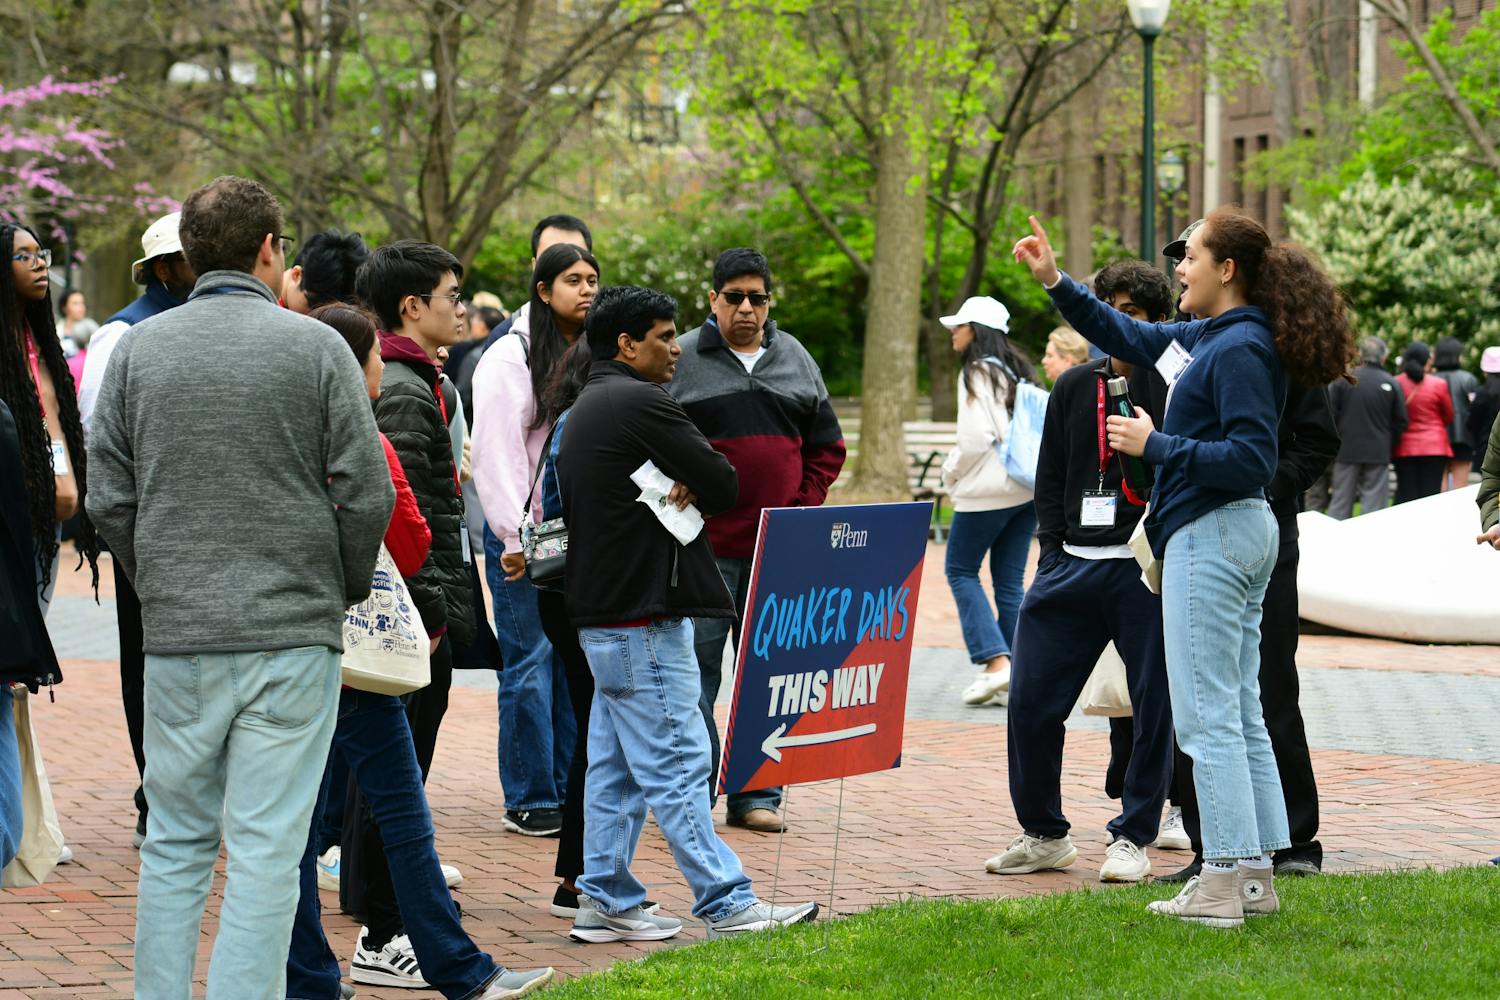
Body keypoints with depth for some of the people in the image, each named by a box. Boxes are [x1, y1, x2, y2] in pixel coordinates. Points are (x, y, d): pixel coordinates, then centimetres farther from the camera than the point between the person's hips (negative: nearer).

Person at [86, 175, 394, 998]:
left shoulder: (138, 349, 5)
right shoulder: (314, 347, -3)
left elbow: (108, 496, 4)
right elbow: (367, 494, -6)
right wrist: (345, 590, 9)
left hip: (175, 631, 3)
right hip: (292, 630, -3)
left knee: (174, 842, 13)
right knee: (266, 849, -1)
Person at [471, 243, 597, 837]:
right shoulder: (510, 357, -5)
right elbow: (495, 452, -10)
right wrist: (514, 537, -14)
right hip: (525, 536, -6)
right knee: (530, 663, -4)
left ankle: (571, 791, 13)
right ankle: (528, 801, 2)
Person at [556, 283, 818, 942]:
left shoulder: (585, 410, 18)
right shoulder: (640, 402, -13)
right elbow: (723, 485, -13)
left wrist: (685, 489, 4)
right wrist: (695, 489, 7)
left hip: (602, 615, 10)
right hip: (644, 616, -10)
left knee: (614, 766, 12)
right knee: (677, 764, -7)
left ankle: (604, 901, 16)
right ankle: (726, 905, -5)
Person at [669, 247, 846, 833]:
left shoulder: (796, 360, 11)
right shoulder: (680, 361, 0)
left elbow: (826, 446, 15)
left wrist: (804, 509, 3)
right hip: (704, 546, -3)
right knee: (695, 667, -2)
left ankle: (756, 795, 13)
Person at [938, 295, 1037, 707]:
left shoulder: (976, 373, -12)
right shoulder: (1019, 371, 13)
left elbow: (975, 437, -18)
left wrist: (951, 473, -3)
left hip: (988, 490, -7)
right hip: (1027, 488, 7)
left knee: (961, 570, 5)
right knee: (1010, 581, 9)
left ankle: (996, 661, -8)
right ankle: (1015, 673, 7)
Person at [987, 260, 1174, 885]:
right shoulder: (1073, 387, 14)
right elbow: (1050, 479, 16)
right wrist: (1054, 553, 6)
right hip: (1071, 564, 4)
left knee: (1154, 705, -1)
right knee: (1030, 701, 2)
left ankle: (1133, 838, 13)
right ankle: (1044, 835, 15)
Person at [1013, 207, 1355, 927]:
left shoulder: (1241, 348, -16)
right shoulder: (1208, 336, 13)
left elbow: (1252, 460, -22)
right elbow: (1128, 336, 26)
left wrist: (1158, 445, -17)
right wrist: (1054, 283, 21)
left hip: (1212, 536, -10)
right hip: (1238, 537, 10)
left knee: (1206, 715, -7)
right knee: (1240, 713, 12)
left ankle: (1224, 883, -6)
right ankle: (1255, 875, 17)